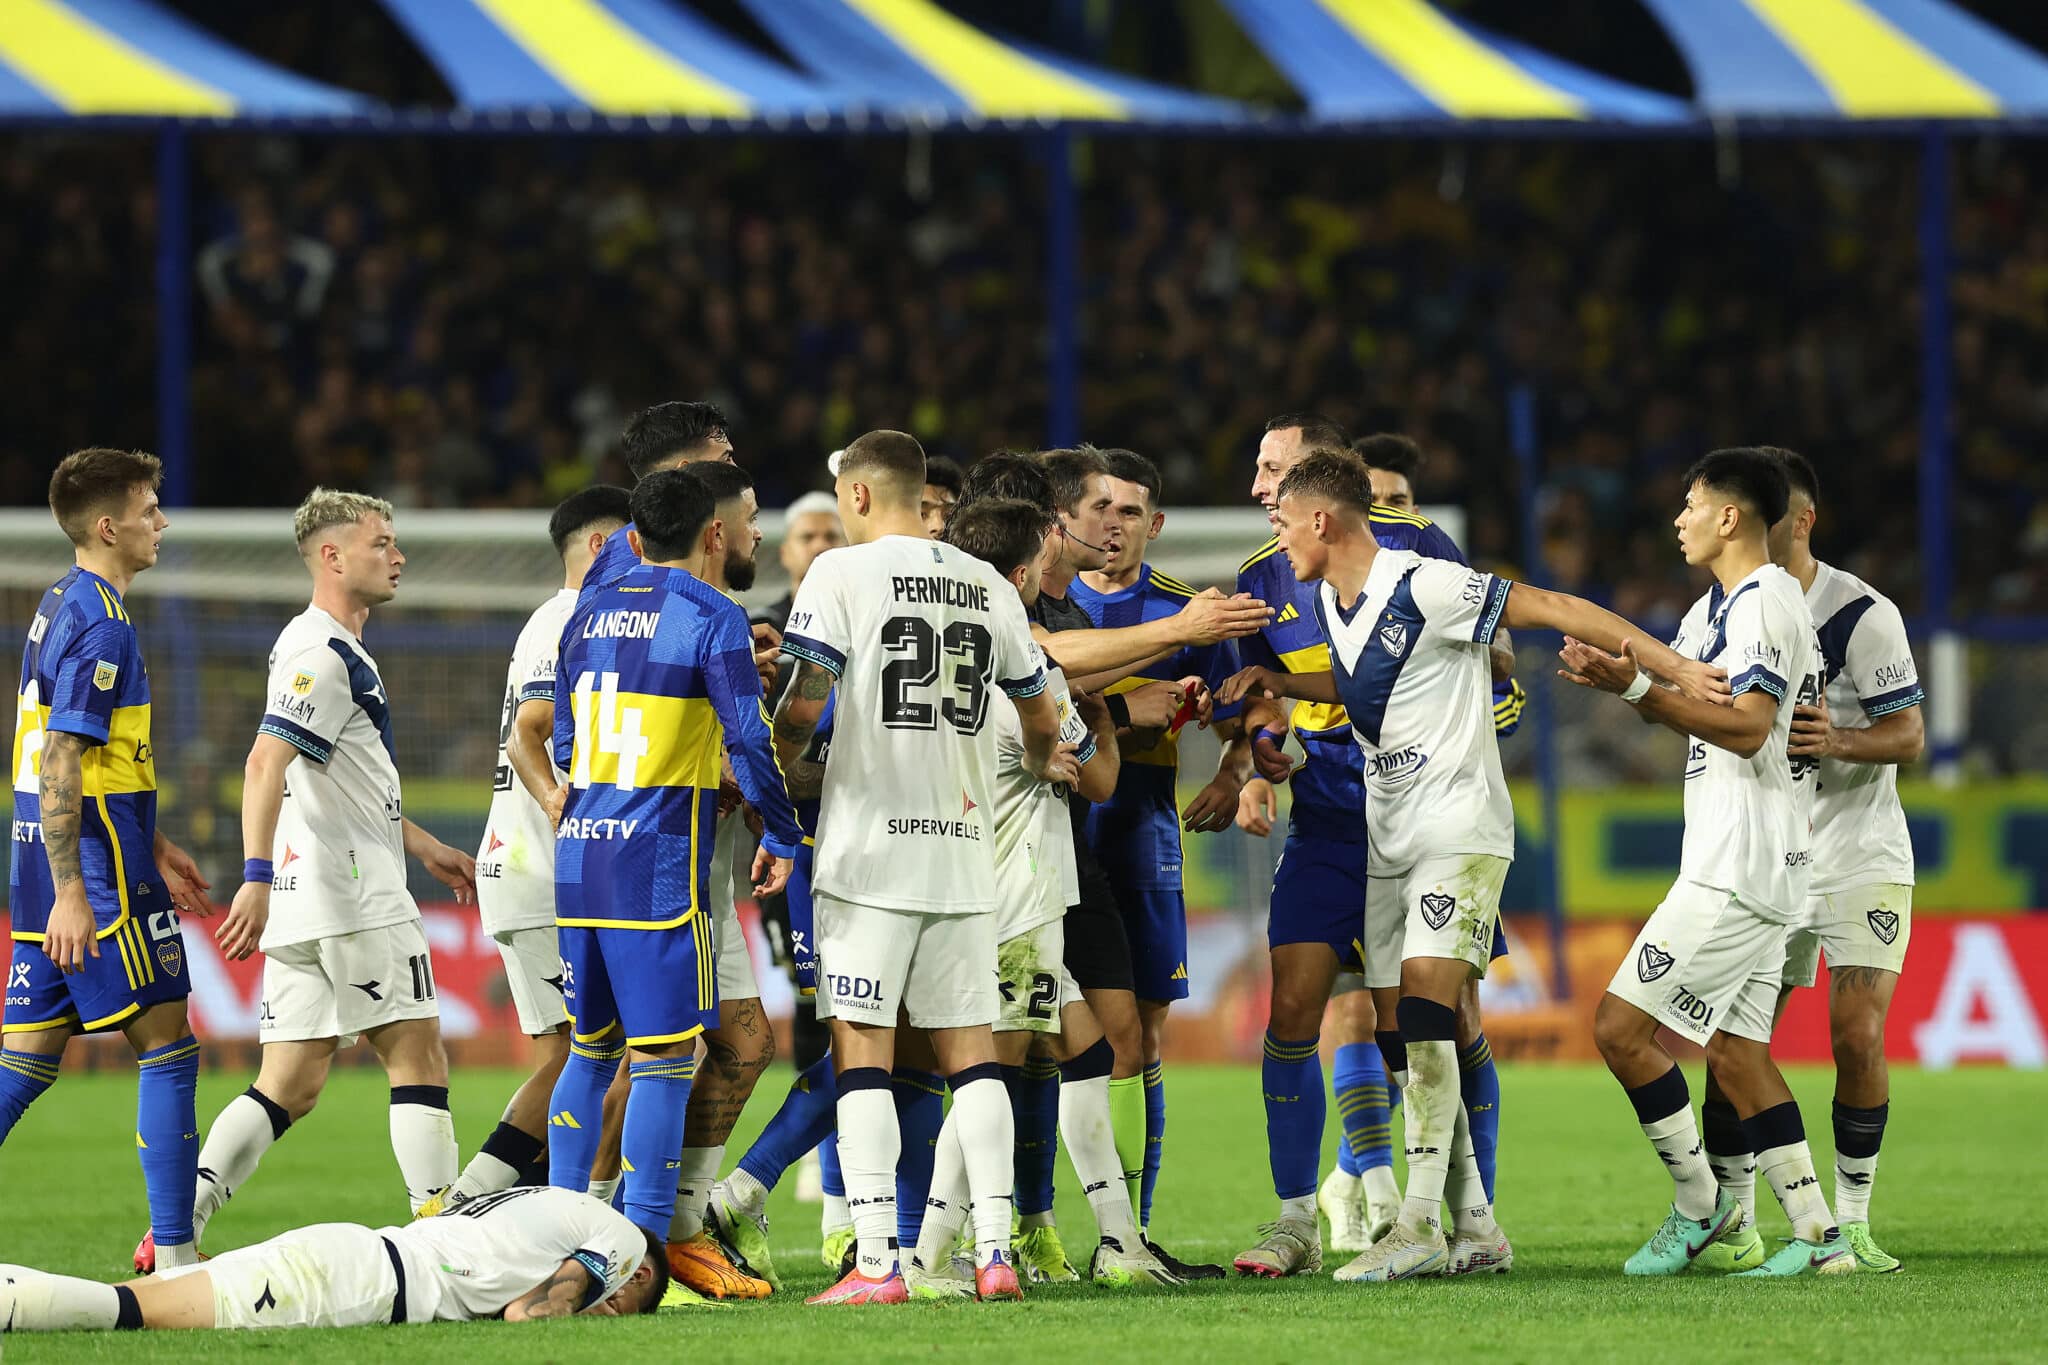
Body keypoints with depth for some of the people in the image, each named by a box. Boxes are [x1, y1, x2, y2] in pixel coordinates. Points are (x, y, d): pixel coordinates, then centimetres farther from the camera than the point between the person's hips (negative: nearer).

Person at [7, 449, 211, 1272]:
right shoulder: (102, 625, -15)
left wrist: (150, 848, 29)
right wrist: (71, 894, -23)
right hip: (92, 871, -9)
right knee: (168, 1045, -3)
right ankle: (174, 1254, -3)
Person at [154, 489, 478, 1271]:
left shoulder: (331, 649, 21)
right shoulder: (323, 655, -12)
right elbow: (266, 764, -24)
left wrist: (423, 846, 36)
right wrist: (258, 875, -33)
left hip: (304, 905, 10)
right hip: (355, 895, -10)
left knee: (289, 1086, 6)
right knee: (417, 1058, -4)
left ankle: (175, 1233, -2)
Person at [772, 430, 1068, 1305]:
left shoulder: (843, 573, -4)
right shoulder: (988, 587, 12)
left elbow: (804, 708, -9)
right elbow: (1041, 721, 20)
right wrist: (1040, 765, 42)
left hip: (869, 844, -5)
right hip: (963, 845, 5)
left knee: (862, 1048, -4)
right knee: (969, 1045, 9)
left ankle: (876, 1263, -10)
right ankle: (995, 1254, 3)